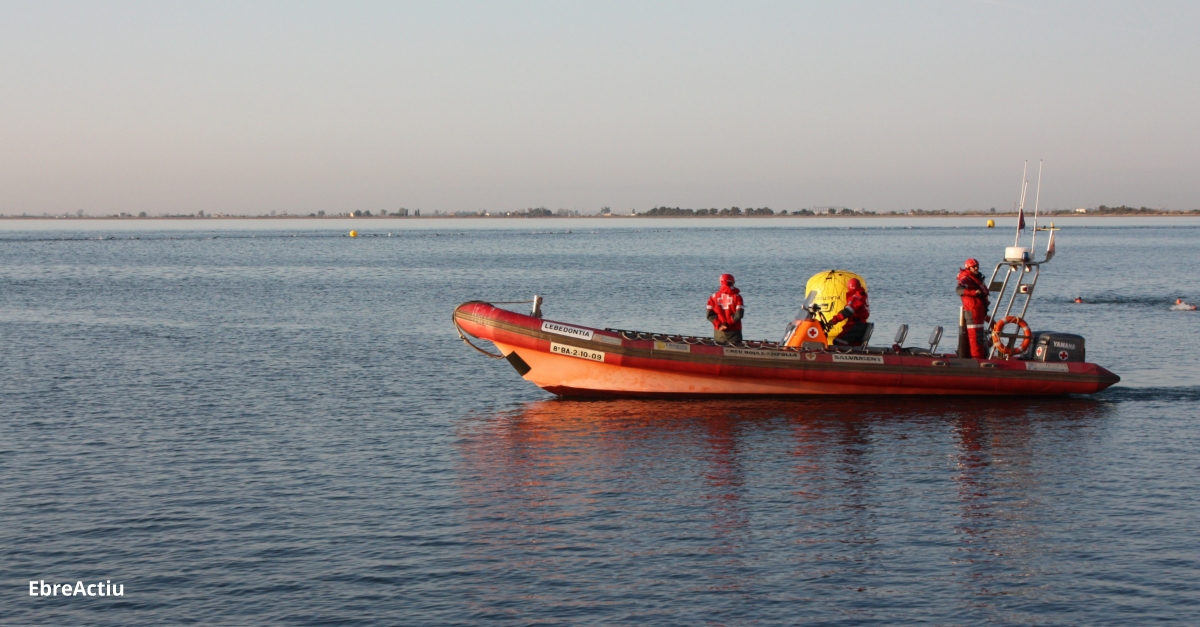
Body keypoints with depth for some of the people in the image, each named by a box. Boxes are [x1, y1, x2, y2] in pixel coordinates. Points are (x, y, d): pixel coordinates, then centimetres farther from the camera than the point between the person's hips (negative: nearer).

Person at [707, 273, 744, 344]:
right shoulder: (736, 296, -4)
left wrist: (719, 325, -8)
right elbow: (738, 314, -13)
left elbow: (710, 315, -3)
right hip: (733, 332, -3)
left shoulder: (713, 297, 4)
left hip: (719, 332, 3)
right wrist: (727, 324, -8)